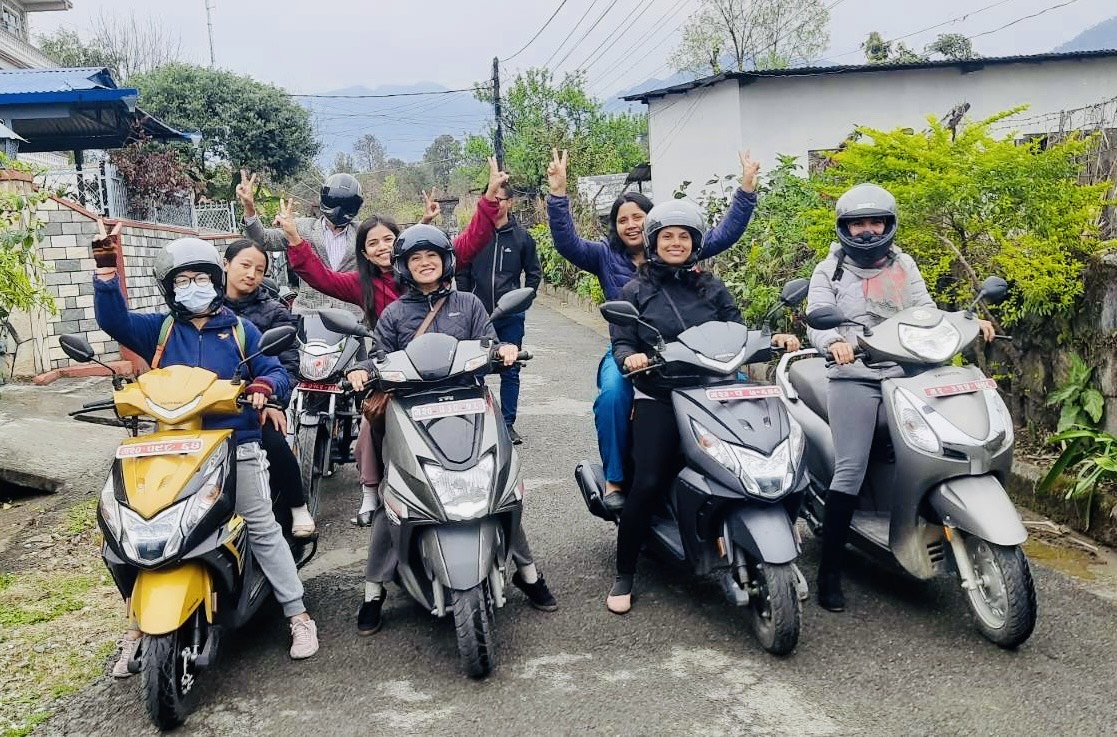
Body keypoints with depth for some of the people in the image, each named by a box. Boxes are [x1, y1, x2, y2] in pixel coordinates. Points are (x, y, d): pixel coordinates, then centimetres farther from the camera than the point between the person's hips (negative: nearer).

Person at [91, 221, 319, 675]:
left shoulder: (240, 329, 7)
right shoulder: (159, 329, 9)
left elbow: (278, 372, 4)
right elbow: (113, 320, -7)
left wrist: (265, 385, -19)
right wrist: (106, 268, -18)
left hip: (237, 447, -1)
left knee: (263, 529, 0)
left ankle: (298, 615, 8)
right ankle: (138, 626, 19)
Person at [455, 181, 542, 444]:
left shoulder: (521, 236, 3)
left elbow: (534, 272, 11)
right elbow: (462, 272, 9)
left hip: (511, 316, 0)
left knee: (510, 371, 5)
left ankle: (508, 423, 13)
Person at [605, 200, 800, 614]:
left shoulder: (712, 288, 17)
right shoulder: (636, 291, 11)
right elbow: (621, 343, 2)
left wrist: (772, 340, -8)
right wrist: (629, 357, -20)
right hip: (658, 399, -3)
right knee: (648, 483, -18)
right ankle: (624, 575, -2)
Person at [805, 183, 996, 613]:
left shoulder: (904, 265, 20)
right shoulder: (830, 271, 9)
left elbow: (926, 313, 12)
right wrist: (834, 342, -28)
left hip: (905, 374, 4)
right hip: (854, 377, -4)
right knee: (850, 469, -12)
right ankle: (829, 570, -7)